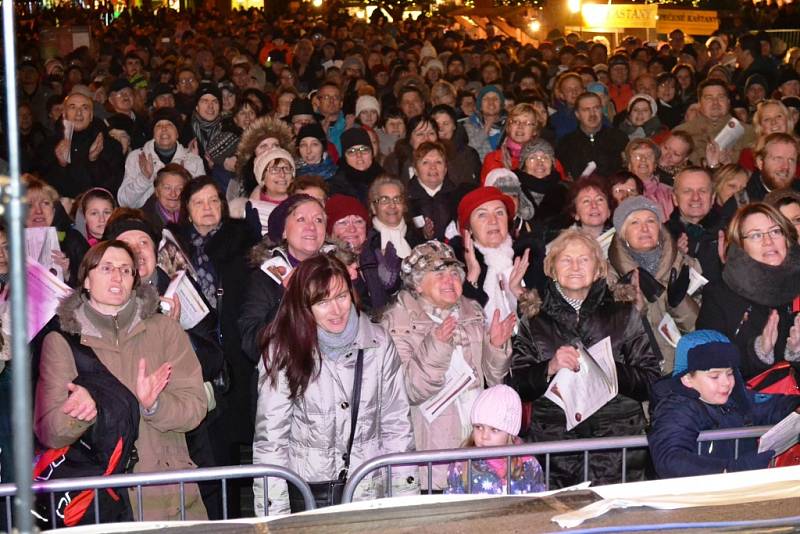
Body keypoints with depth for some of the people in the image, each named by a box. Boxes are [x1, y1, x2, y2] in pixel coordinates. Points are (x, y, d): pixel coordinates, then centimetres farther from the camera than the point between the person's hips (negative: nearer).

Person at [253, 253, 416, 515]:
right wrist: (275, 516, -10)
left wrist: (405, 494, 0)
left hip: (371, 491, 1)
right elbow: (269, 439, -5)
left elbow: (396, 425, 5)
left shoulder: (378, 343, -1)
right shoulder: (283, 351, -8)